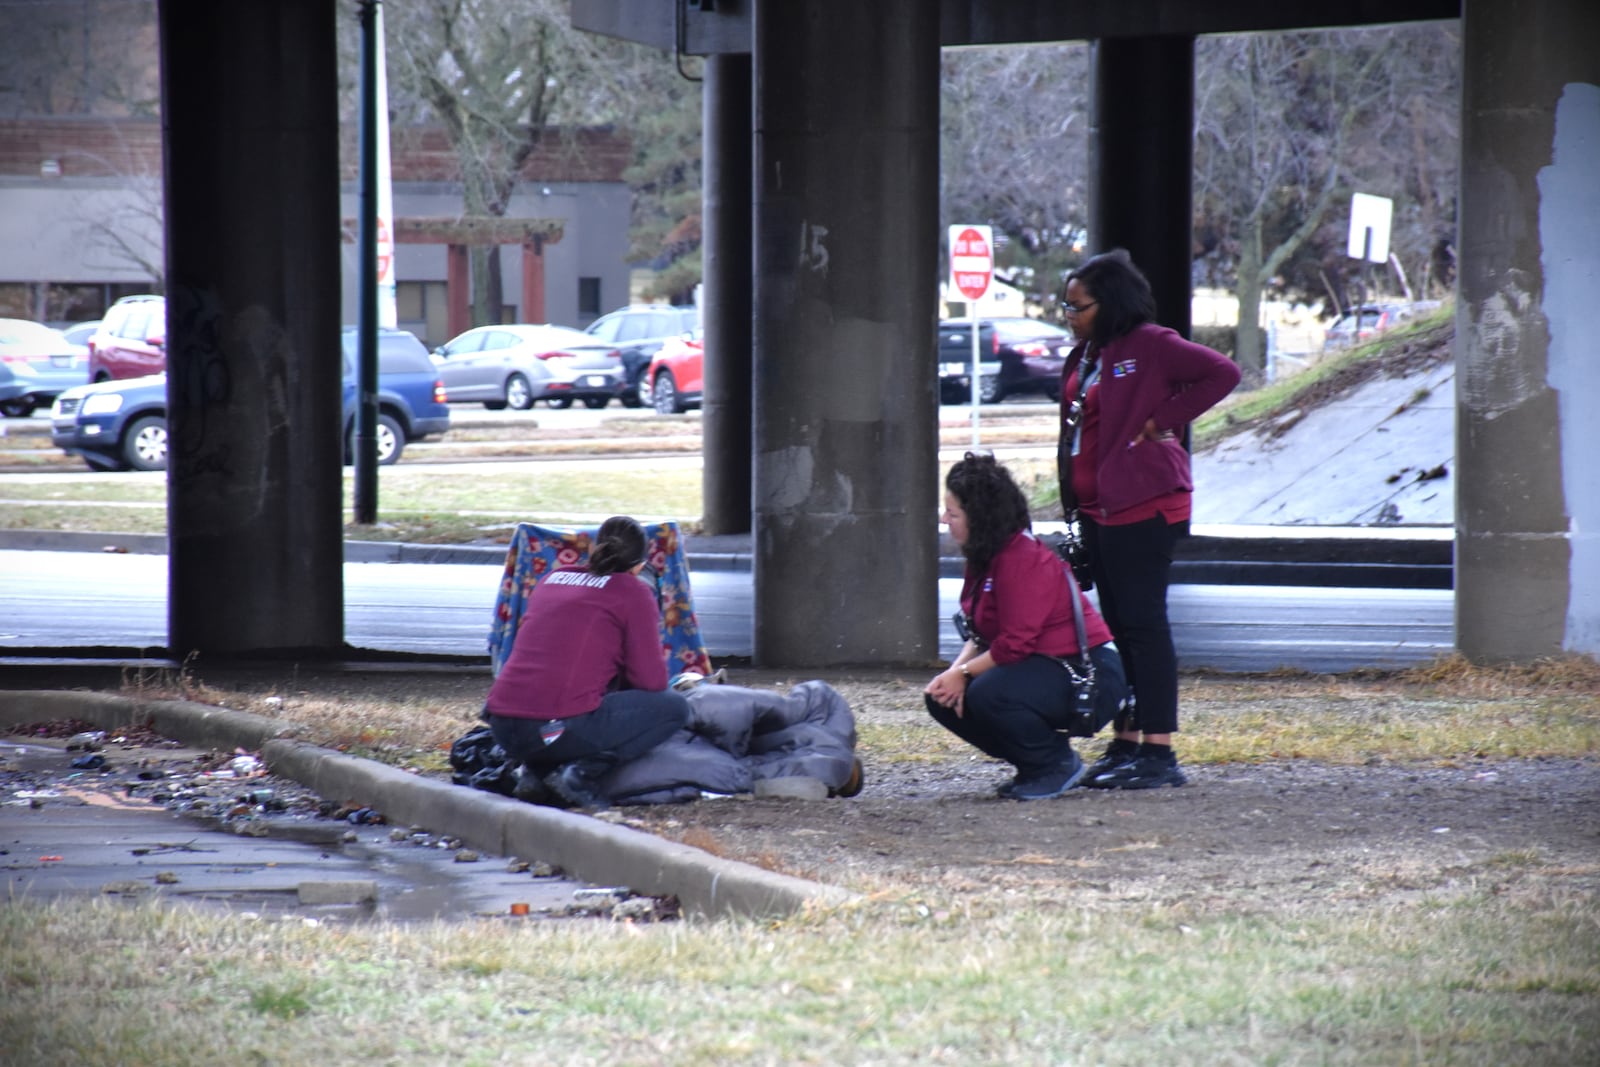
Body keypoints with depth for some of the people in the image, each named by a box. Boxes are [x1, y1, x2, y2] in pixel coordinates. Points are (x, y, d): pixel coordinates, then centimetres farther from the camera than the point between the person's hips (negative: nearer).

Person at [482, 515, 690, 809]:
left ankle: (536, 773, 11)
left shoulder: (551, 579, 21)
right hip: (563, 727, -7)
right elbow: (652, 681, 0)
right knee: (674, 707, 10)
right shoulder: (634, 592, 3)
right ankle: (582, 773, -5)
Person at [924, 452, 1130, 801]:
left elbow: (1015, 644, -25)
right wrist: (955, 672, -6)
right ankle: (1036, 764, 11)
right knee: (941, 700, -1)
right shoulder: (984, 559, 9)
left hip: (1088, 679, -10)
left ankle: (1059, 765, -7)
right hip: (1044, 669, 10)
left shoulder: (1022, 560, -22)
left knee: (989, 694, -33)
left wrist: (963, 673, -16)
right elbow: (980, 636, 12)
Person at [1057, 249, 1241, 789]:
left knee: (1143, 624, -9)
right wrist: (1074, 503, 15)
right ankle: (1125, 745, 18)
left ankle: (1159, 753, -8)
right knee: (1117, 628, 12)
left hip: (1143, 506, -9)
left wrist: (1162, 420, -17)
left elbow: (1222, 373, -17)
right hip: (1096, 510, 9)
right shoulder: (1084, 356, 15)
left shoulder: (1152, 346, -10)